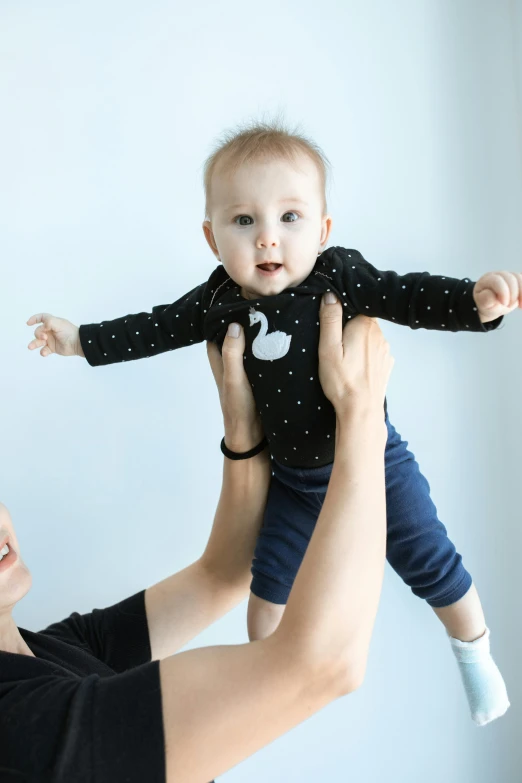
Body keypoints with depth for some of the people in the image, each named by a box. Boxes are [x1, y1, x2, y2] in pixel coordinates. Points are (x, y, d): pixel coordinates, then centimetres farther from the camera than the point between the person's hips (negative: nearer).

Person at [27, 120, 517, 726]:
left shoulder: (340, 278, -19)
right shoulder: (216, 302, -7)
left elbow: (408, 295, -23)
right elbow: (155, 329, 5)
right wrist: (81, 339, 8)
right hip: (293, 477, 3)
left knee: (431, 566, 7)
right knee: (268, 582, 14)